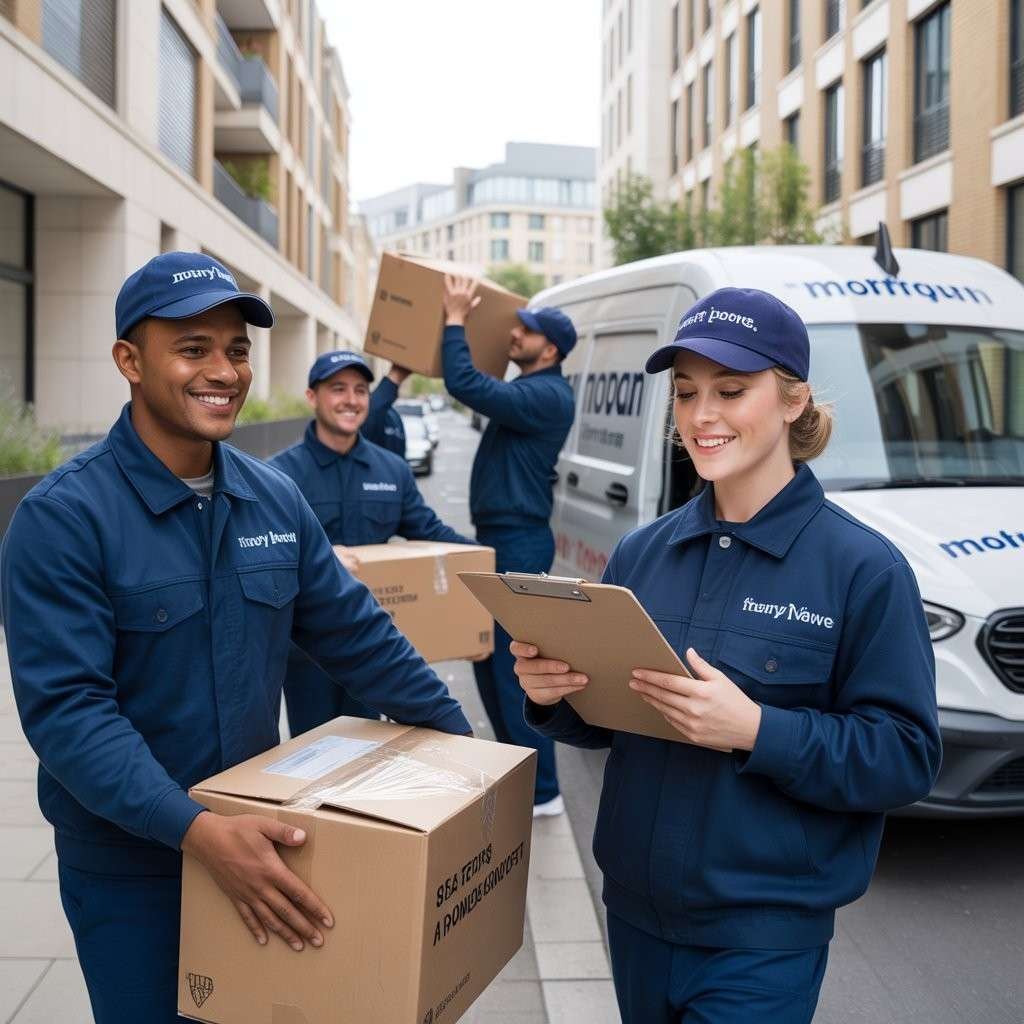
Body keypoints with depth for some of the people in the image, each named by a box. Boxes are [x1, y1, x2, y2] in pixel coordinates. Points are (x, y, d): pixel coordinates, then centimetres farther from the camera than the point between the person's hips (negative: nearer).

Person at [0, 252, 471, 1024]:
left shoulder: (276, 498, 0)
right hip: (127, 866, -5)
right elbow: (66, 709, -24)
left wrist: (461, 742, 5)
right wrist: (197, 830, -33)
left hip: (255, 844, 5)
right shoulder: (63, 517, -18)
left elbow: (357, 635, 6)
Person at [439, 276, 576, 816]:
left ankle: (541, 792, 1)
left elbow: (466, 386, -26)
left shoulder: (547, 395, -17)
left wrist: (455, 320, -15)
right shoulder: (527, 389, 14)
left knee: (514, 667, -7)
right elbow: (482, 390, 27)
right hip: (498, 539, 10)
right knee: (487, 654, 16)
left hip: (519, 543, -10)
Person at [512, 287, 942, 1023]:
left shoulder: (863, 566, -13)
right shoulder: (641, 553, 2)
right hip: (635, 912, 5)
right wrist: (553, 694, -12)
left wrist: (756, 730, -27)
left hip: (764, 934, -5)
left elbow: (908, 758, -14)